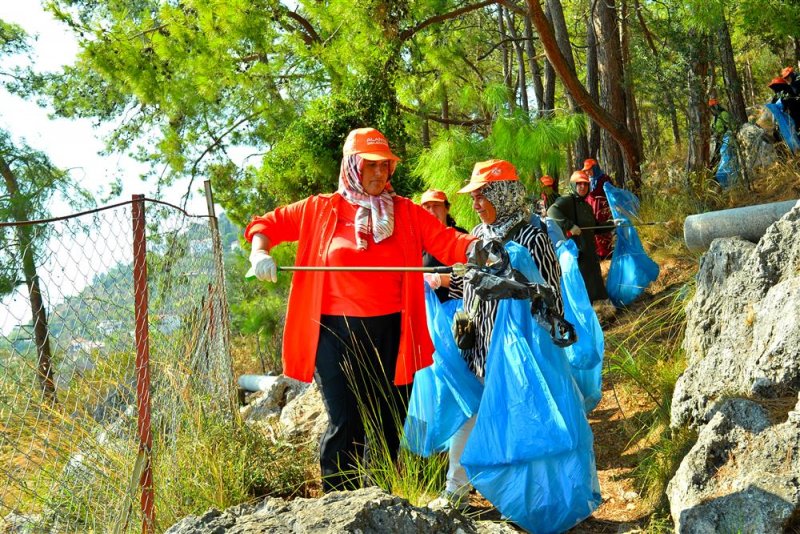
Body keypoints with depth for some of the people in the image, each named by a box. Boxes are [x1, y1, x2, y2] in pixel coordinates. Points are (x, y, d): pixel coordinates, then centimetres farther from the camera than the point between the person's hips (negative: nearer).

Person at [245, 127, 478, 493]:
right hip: (336, 331, -2)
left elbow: (447, 241, -3)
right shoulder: (320, 210, 4)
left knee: (388, 422, 11)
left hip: (389, 333, 2)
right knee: (344, 423, -2)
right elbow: (267, 224, 10)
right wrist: (259, 251, -10)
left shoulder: (405, 213, 6)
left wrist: (477, 246, -22)